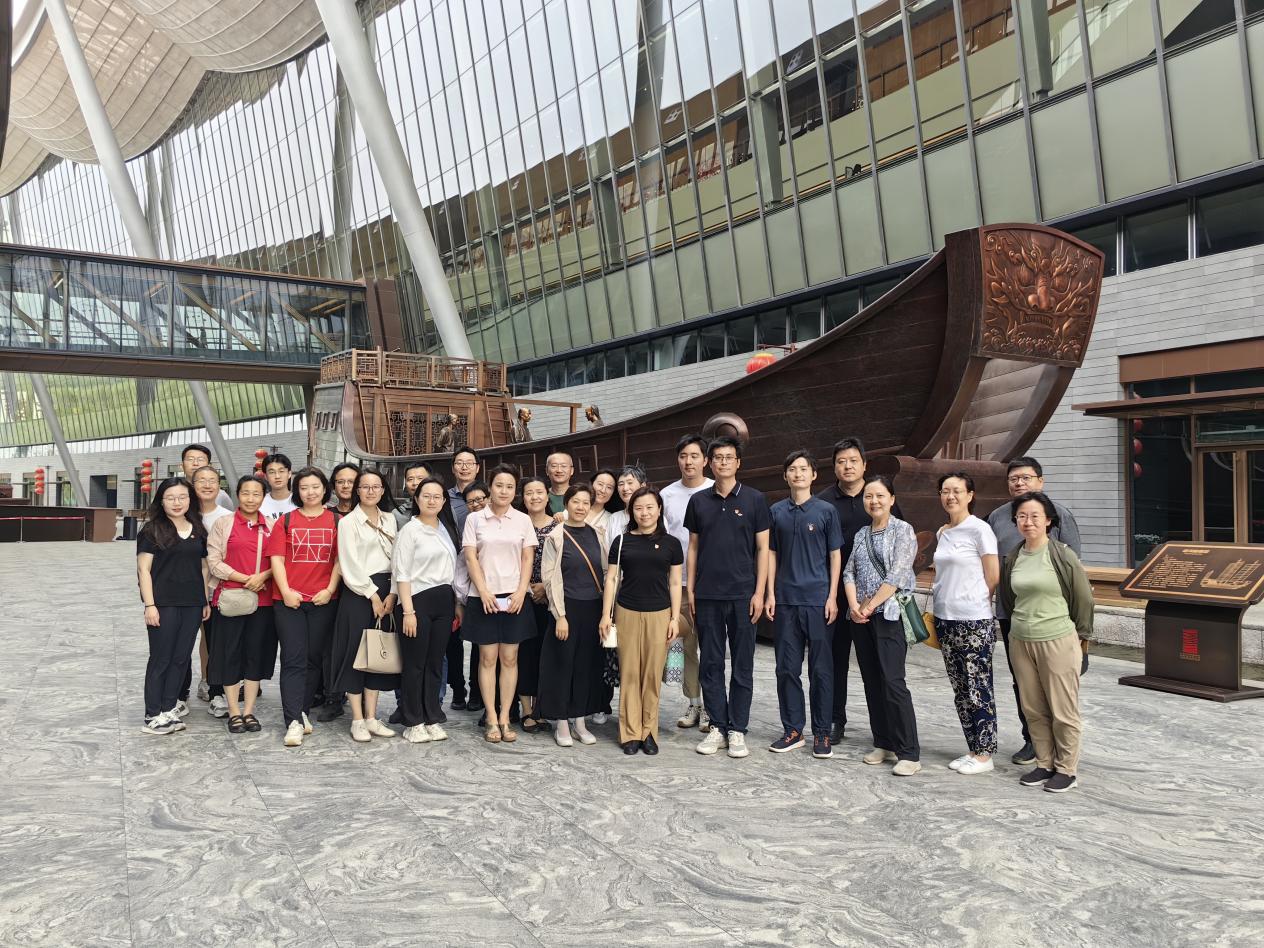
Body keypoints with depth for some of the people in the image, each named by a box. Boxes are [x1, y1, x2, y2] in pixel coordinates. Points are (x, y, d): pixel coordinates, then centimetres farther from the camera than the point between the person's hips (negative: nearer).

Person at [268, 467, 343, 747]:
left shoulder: (336, 521, 6)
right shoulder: (285, 521, 7)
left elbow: (340, 559, 3)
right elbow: (276, 558, 1)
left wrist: (330, 590, -7)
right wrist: (286, 591, -10)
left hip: (323, 600, 1)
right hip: (289, 600, -1)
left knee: (315, 658, 9)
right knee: (293, 660, -5)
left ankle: (303, 711, 23)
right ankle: (294, 722, -6)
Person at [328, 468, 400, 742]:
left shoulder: (389, 519, 12)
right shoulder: (349, 521, -2)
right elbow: (351, 564, -9)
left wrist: (392, 594, -3)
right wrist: (373, 594, -11)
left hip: (386, 592, 5)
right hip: (358, 592, -5)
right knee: (355, 653, -1)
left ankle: (371, 718, 16)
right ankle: (358, 720, 7)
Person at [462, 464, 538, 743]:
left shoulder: (523, 520, 6)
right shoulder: (475, 518, 3)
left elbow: (528, 558, 4)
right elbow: (470, 557, -1)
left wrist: (520, 592, -8)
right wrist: (484, 592, -11)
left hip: (514, 597, 1)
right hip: (484, 597, -1)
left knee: (509, 658, 4)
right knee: (487, 658, 2)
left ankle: (505, 718, 11)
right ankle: (492, 720, 9)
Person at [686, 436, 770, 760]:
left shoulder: (754, 499, 1)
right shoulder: (698, 501, 7)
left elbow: (762, 548, 1)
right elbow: (693, 547, 11)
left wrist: (759, 592, -6)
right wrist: (690, 590, 5)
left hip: (742, 595, -2)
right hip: (707, 595, 2)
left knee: (742, 665, 4)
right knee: (710, 663, 7)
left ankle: (737, 730, 14)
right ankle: (717, 727, 18)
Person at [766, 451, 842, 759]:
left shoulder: (825, 511, 1)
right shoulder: (777, 512, 8)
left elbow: (835, 555, 2)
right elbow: (772, 554, 11)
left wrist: (832, 597, -5)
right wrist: (770, 593, 4)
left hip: (817, 600, -2)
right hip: (785, 601, 3)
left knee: (821, 669, 3)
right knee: (787, 668, 7)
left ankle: (822, 733, 13)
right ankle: (792, 730, 18)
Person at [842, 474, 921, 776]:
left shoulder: (903, 530, -3)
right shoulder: (861, 535, 15)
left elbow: (896, 575, -12)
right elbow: (849, 572, 10)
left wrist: (870, 605, -11)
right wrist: (854, 605, -6)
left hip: (889, 614, -6)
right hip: (861, 617, 6)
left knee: (892, 682, -12)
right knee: (872, 682, 8)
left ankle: (909, 754, -7)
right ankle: (883, 744, 18)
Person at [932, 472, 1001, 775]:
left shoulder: (979, 529, -10)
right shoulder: (943, 533, 11)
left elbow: (993, 577, -8)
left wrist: (971, 601, 2)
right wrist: (941, 608, 10)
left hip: (974, 622, -7)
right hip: (945, 620, 7)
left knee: (978, 690, 2)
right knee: (960, 690, 13)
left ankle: (984, 755, 12)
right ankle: (972, 749, 24)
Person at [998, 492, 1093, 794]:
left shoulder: (1062, 554, -10)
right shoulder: (1013, 557, 6)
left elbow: (1084, 597, -2)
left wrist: (1082, 634, 5)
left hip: (1058, 641, -5)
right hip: (1021, 642, 5)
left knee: (1063, 711, 3)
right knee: (1033, 709, 12)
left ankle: (1066, 770, 17)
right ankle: (1044, 764, 25)